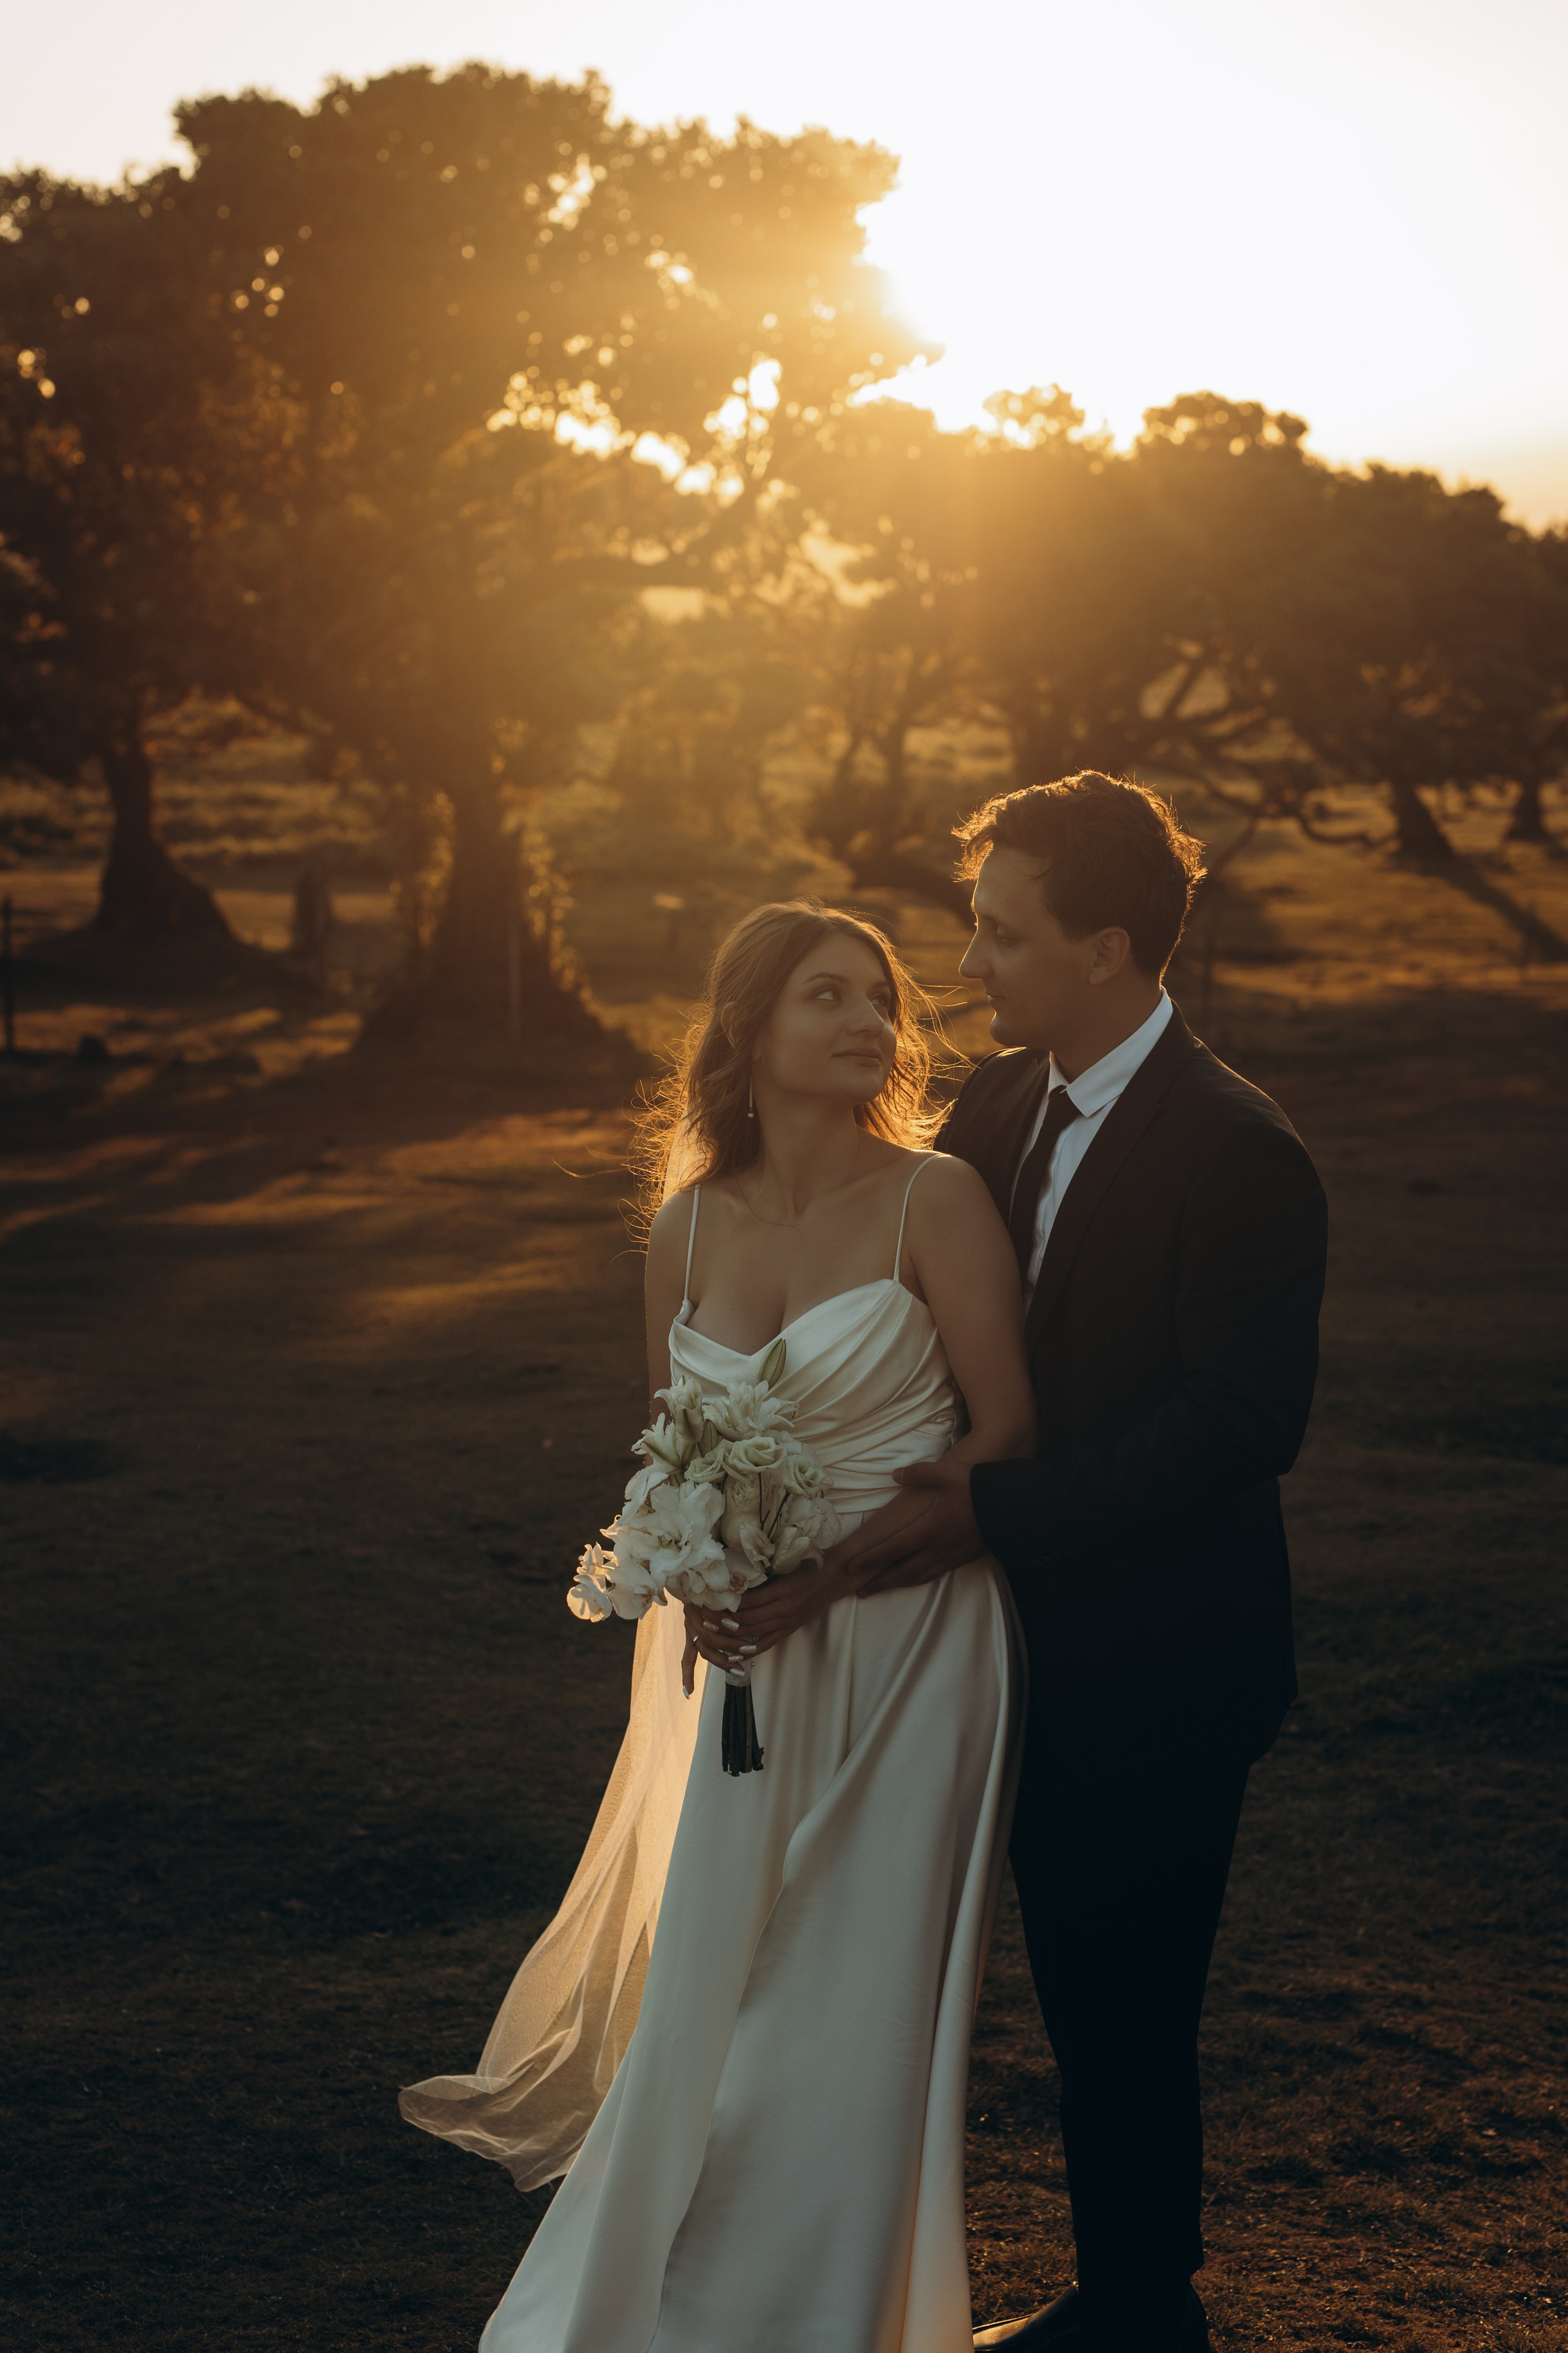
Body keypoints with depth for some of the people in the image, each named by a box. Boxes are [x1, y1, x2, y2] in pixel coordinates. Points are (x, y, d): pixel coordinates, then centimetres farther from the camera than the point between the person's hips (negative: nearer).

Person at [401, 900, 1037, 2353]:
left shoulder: (936, 1201, -12)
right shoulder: (690, 1225, 2)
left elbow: (1009, 1432, -10)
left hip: (902, 1643, -4)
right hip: (749, 1650, 4)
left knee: (848, 1996, 3)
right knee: (711, 1974, 10)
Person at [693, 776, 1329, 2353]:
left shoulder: (1237, 1158, -20)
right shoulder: (997, 1102, 3)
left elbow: (1241, 1425, -25)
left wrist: (992, 1511, -27)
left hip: (1154, 1673, -8)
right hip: (1033, 1645, 8)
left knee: (1130, 2021, 5)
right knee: (1080, 2001, 20)